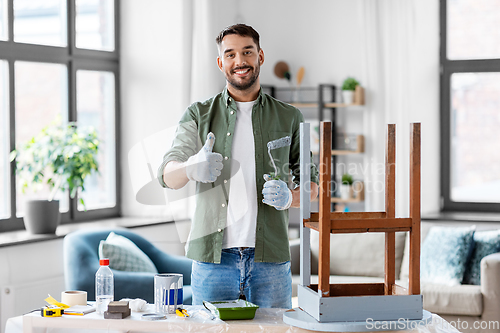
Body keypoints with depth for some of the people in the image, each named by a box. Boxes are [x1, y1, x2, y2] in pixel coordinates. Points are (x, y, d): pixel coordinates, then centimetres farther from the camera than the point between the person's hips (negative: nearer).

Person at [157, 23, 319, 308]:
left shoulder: (289, 118, 11)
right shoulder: (199, 115, 9)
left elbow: (312, 183, 14)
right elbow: (168, 175, -2)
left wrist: (290, 197, -11)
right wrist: (191, 168, -27)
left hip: (270, 258, 1)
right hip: (213, 256, 0)